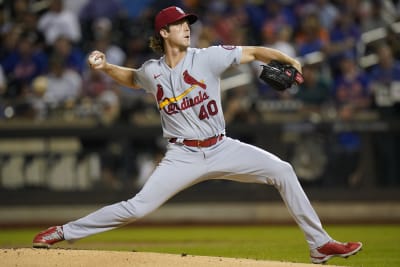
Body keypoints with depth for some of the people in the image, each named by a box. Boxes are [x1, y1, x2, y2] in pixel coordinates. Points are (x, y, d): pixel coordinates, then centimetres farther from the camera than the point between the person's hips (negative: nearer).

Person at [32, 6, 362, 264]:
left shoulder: (207, 57, -5)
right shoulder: (152, 72, 1)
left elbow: (252, 52, -10)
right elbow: (132, 78, 25)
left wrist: (285, 58, -27)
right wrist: (106, 67, 6)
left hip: (222, 149, 1)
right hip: (183, 157, -1)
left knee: (282, 171, -13)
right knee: (138, 207, -12)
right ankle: (63, 232, 0)